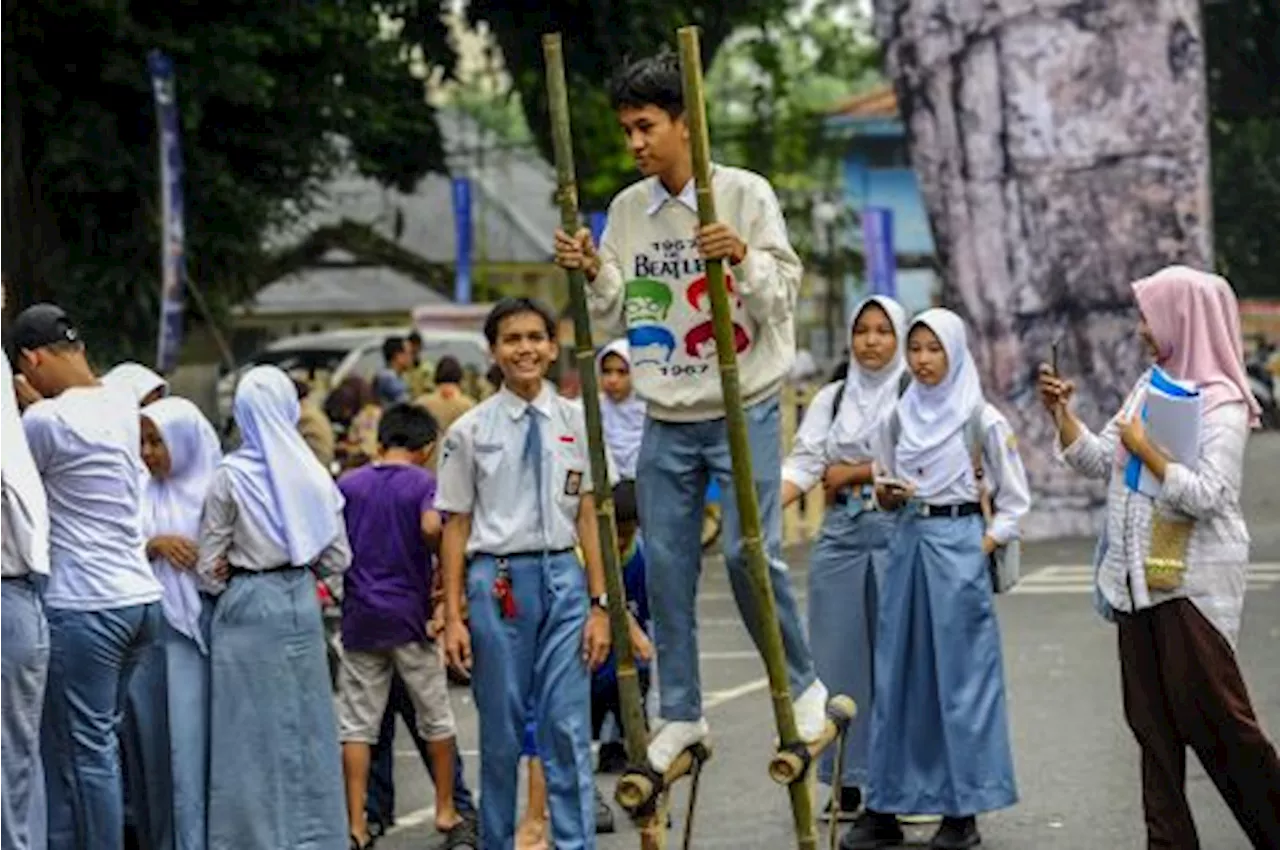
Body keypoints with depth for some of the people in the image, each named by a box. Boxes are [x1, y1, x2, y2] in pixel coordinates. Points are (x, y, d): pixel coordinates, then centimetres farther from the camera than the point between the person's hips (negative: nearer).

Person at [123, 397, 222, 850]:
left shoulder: (213, 489, -1)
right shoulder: (141, 492, 10)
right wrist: (155, 545, -10)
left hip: (196, 624, -4)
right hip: (146, 626, 4)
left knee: (191, 735, -7)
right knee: (153, 738, 6)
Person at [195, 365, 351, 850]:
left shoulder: (230, 477, -11)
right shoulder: (312, 474, -1)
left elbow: (209, 564, -6)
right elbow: (337, 558, 3)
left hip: (246, 608, -3)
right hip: (300, 605, 3)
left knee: (253, 730, 3)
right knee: (305, 724, 10)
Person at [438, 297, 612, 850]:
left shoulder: (575, 423, 3)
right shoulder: (470, 431, 0)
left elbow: (587, 518, 4)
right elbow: (456, 527, 2)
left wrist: (599, 604, 0)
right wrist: (453, 617, 0)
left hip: (563, 576, 1)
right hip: (498, 580, -1)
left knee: (567, 730, -2)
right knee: (501, 732, 8)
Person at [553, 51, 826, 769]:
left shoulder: (746, 195, -7)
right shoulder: (627, 211, 5)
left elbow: (781, 298, -9)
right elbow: (620, 318, 10)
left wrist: (743, 258, -27)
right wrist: (596, 274, -8)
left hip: (744, 410, -4)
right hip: (667, 419, 4)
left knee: (750, 551, -10)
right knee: (667, 565, 4)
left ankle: (804, 687, 11)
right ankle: (681, 714, 15)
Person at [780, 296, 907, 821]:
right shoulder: (831, 398, 14)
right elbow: (803, 463, 4)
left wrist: (852, 472, -4)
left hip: (898, 532, -4)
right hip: (841, 535, 4)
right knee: (838, 657, 2)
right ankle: (846, 783, 8)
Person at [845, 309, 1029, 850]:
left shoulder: (980, 418, -2)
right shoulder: (898, 417, 11)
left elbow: (1014, 498, 1)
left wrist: (986, 548, -8)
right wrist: (885, 494, -4)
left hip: (958, 545, -5)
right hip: (907, 541, 5)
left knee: (958, 675, -3)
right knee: (896, 672, 4)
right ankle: (885, 807, 9)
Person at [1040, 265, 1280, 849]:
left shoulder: (1222, 404, -11)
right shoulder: (1149, 387, 12)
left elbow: (1206, 495, -20)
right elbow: (1097, 462, 16)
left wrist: (1145, 450, -14)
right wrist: (1061, 413, 5)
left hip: (1194, 581, -8)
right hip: (1140, 579, 8)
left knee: (1209, 712, -6)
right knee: (1152, 719, 8)